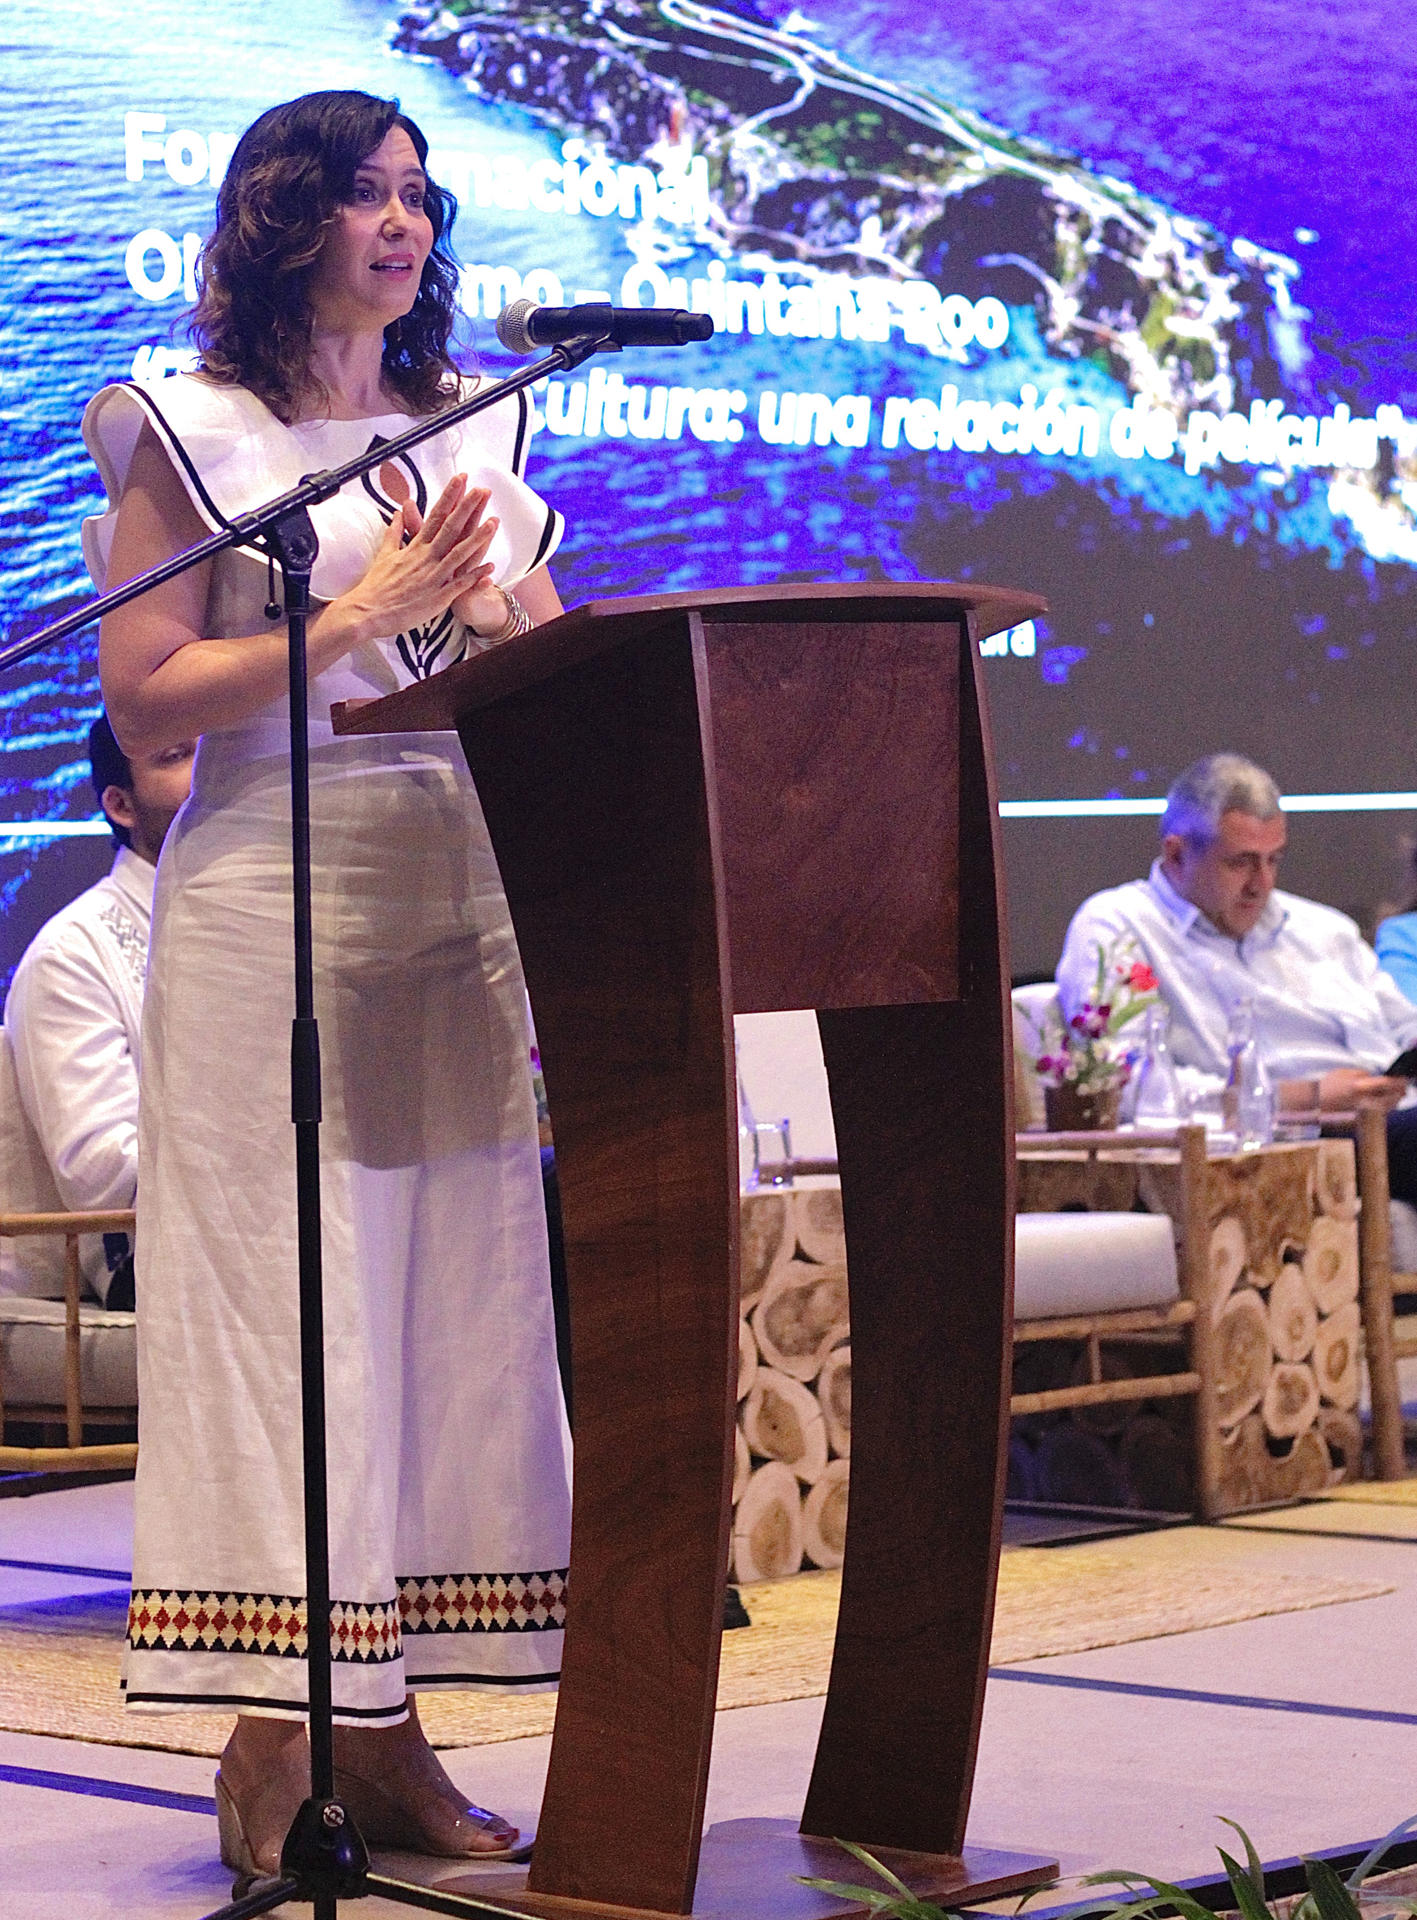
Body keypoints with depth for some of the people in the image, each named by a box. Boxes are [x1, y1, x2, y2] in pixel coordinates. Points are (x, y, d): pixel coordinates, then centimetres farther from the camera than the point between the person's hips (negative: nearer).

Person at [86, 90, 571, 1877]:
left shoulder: (472, 436, 18)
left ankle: (385, 1731, 8)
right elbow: (143, 703, -7)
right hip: (270, 902, -6)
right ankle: (271, 1741, -1)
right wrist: (360, 615, -12)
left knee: (451, 1304, 3)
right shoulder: (188, 434, 2)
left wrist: (500, 620, -3)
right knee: (283, 1294, -6)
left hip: (464, 903, 6)